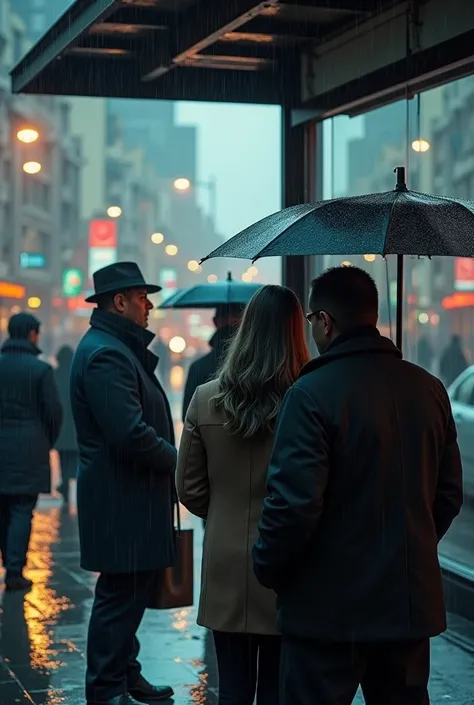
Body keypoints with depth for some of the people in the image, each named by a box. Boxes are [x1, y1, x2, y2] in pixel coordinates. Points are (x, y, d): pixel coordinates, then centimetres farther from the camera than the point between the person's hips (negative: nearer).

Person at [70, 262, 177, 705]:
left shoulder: (121, 349, 17)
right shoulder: (105, 354, -18)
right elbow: (131, 434, -26)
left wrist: (171, 459, 9)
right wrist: (177, 461, -12)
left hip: (134, 498, 11)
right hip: (121, 498, -11)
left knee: (133, 591, 17)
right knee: (121, 594, -3)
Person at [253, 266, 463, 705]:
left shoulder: (312, 394, -16)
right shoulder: (429, 389, 5)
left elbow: (294, 502, -19)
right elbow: (449, 493, 11)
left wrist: (267, 568, -3)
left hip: (330, 608, -6)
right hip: (413, 602, 6)